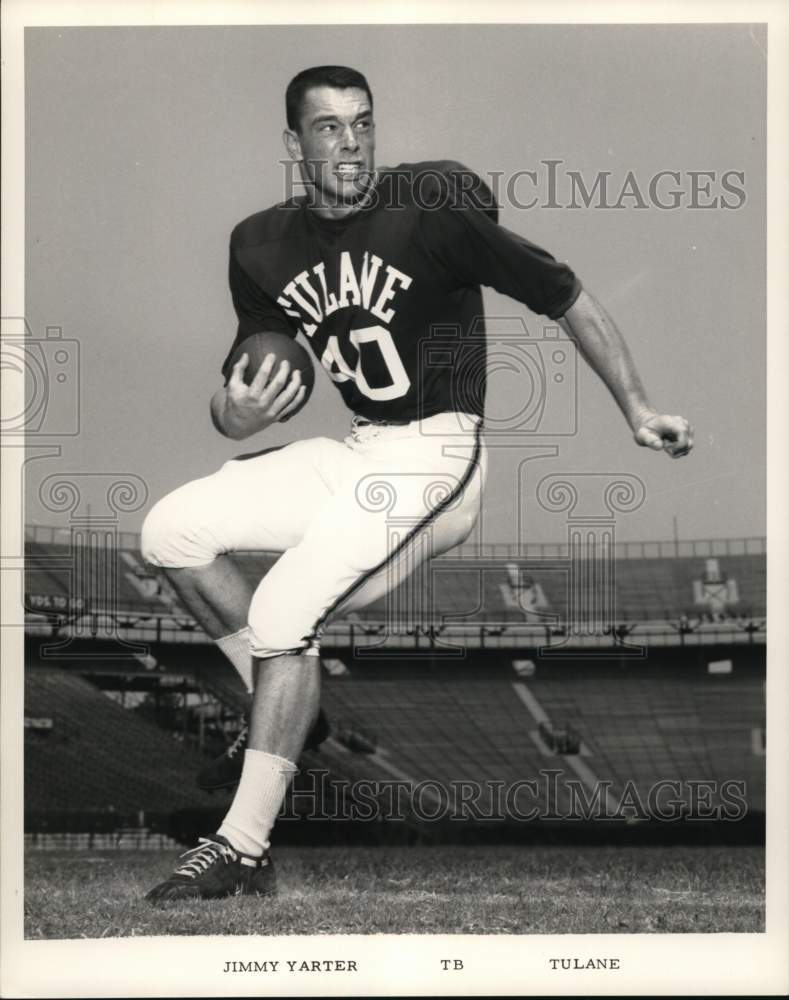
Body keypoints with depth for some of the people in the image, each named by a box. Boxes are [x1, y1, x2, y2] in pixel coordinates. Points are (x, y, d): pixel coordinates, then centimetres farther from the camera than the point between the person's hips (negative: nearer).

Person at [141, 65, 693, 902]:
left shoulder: (430, 211, -13)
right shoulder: (264, 246, 4)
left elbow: (566, 299, -8)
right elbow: (235, 405, 8)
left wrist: (636, 411, -12)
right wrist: (237, 412, -17)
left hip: (434, 457, -7)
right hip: (351, 454, 7)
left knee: (282, 612, -20)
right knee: (172, 532, -1)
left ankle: (243, 849, -14)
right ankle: (287, 706, 8)